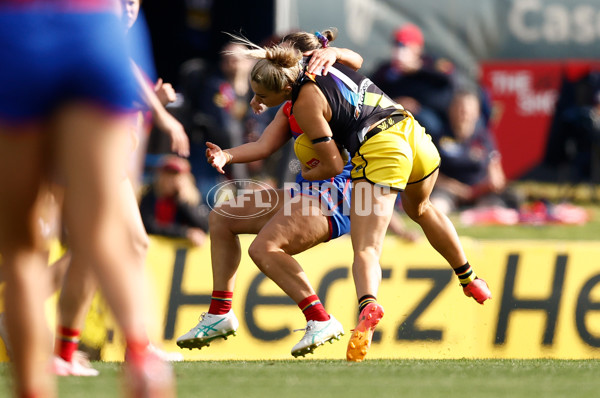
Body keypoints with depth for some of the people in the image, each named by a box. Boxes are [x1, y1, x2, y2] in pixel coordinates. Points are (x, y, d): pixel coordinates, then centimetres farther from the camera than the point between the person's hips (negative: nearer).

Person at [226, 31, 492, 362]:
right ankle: (470, 280, 48)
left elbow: (333, 166, -8)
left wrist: (306, 175, 12)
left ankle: (368, 307, -43)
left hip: (378, 152, -8)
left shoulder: (305, 105, -11)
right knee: (420, 210, 37)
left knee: (366, 249, -13)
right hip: (408, 128, 8)